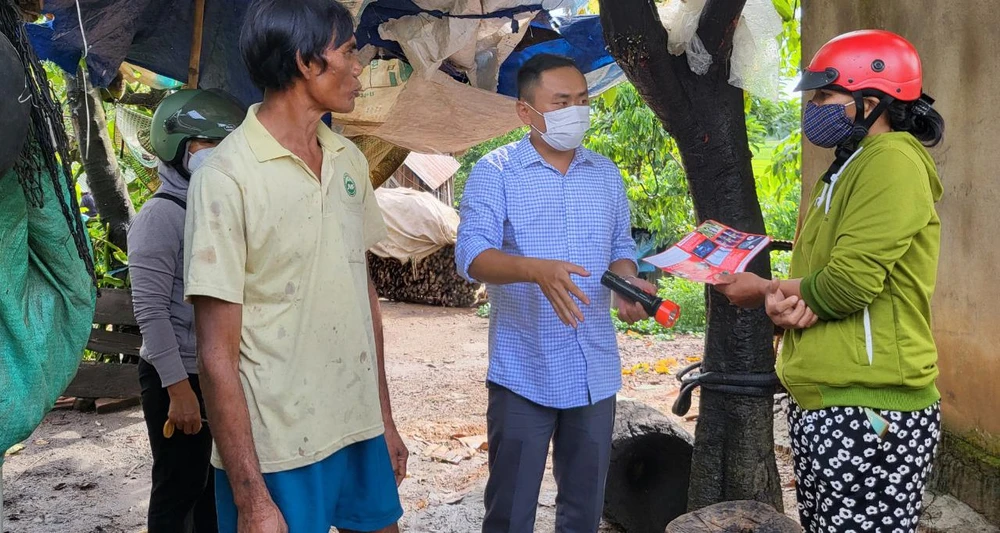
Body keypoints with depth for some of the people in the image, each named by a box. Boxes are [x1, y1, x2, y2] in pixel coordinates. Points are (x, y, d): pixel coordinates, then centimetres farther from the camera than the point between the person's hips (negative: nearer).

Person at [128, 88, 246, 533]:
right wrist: (178, 388, -21)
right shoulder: (160, 216, -12)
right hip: (180, 379, -7)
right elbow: (151, 311, -17)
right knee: (177, 492, 3)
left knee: (215, 485, 16)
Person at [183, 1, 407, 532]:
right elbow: (217, 354, -14)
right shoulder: (227, 176, -15)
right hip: (276, 453, -6)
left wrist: (385, 418, 14)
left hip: (362, 433, 6)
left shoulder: (350, 161, 5)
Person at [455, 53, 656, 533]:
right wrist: (537, 270, -35)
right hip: (523, 372, -4)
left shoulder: (606, 174, 10)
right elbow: (472, 254, -17)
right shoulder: (495, 172, -6)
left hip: (595, 371, 5)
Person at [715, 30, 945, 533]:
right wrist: (787, 299, -6)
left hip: (868, 411, -10)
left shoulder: (892, 161, -12)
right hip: (822, 404, 10)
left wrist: (765, 292, -4)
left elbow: (849, 282, -21)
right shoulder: (848, 170, 20)